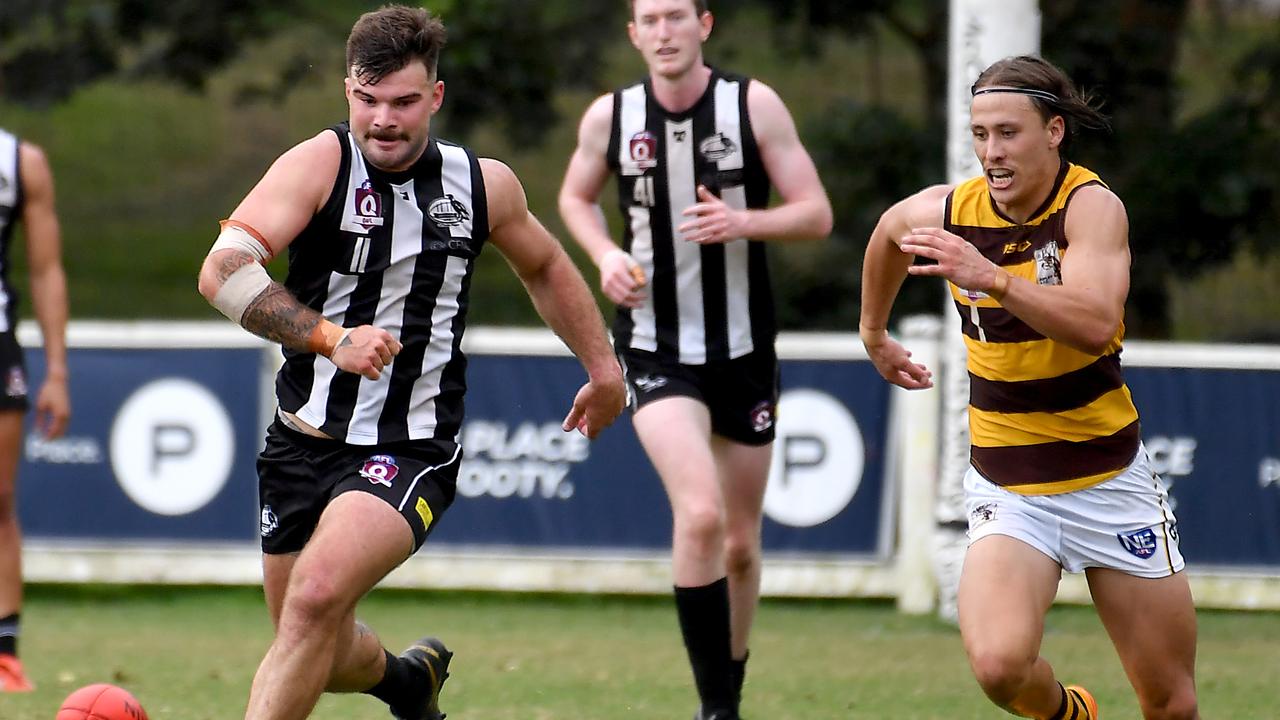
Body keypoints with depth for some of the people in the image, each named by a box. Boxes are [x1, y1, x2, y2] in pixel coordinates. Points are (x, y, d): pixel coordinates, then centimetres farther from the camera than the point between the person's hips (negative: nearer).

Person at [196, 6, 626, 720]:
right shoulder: (322, 163, -10)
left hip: (412, 451, -1)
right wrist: (329, 338, -34)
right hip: (305, 441, 1)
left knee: (317, 597, -26)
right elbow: (223, 271, -24)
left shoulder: (485, 184, 1)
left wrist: (604, 367, 26)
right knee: (325, 658, 13)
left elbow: (545, 267, 24)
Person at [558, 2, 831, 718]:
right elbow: (576, 196, 17)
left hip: (745, 352, 1)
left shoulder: (754, 105, -6)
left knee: (740, 544, 11)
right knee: (700, 512, -23)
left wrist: (742, 221, -24)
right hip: (657, 353, -1)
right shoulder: (610, 117, -2)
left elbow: (817, 214, -5)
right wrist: (605, 255, -3)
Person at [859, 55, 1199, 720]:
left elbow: (1096, 324, -33)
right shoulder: (945, 212, -5)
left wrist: (991, 279, -43)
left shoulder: (1092, 205, -16)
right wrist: (874, 333, 32)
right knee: (999, 664, -24)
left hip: (1110, 480, -1)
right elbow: (888, 233, 21)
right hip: (1007, 486, 1)